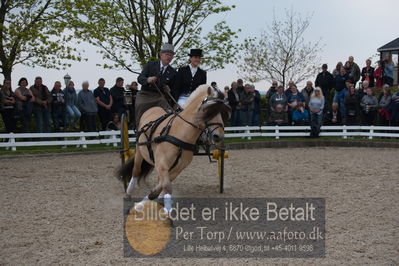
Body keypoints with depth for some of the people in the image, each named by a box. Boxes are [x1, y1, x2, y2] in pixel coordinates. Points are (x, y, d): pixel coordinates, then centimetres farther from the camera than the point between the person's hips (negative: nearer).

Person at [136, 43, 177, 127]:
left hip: (160, 97, 1)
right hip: (145, 95, -1)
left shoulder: (172, 72, 9)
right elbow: (140, 78, -3)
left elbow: (173, 90, 17)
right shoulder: (150, 64, 6)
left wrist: (169, 90, -8)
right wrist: (147, 80, -25)